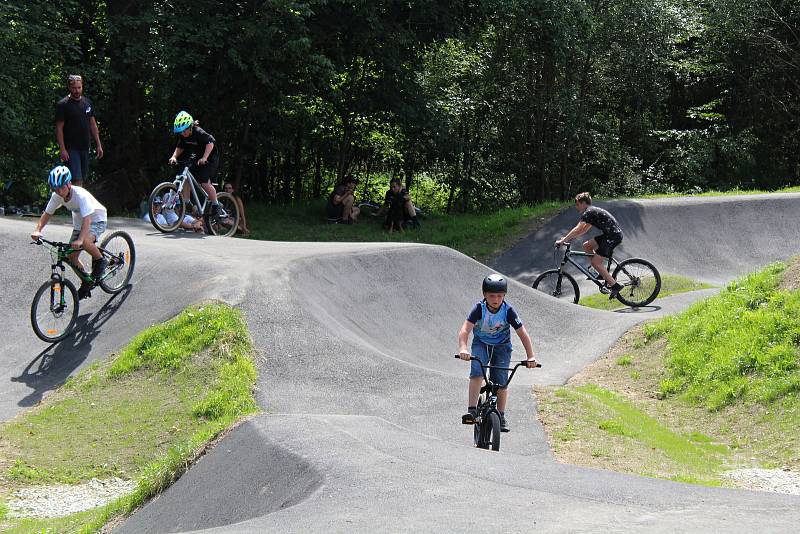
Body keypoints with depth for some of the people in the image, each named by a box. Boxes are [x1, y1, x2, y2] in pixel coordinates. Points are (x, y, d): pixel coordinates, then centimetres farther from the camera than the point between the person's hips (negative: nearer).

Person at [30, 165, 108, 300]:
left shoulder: (81, 195, -35)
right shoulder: (56, 196, -16)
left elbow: (87, 219, -43)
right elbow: (47, 213, -7)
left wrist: (80, 240, -55)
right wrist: (37, 230, -25)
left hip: (96, 220, -7)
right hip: (79, 222, 7)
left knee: (85, 241, -37)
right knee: (71, 256, -3)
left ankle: (100, 261, -8)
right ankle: (86, 284, 18)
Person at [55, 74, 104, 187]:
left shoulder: (87, 102, 12)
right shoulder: (63, 105, -7)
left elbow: (93, 125, 17)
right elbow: (59, 128, -9)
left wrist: (98, 145, 13)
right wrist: (62, 149, -16)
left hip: (84, 148, 6)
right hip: (71, 150, -6)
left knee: (82, 179, 8)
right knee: (76, 180, -14)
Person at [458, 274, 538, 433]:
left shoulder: (508, 311, -20)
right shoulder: (479, 309, -22)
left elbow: (523, 334, -18)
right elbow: (465, 330, -31)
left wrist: (531, 357, -27)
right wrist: (463, 348, -49)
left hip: (502, 345, 1)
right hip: (481, 343, -1)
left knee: (501, 382, -5)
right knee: (477, 373, -25)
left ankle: (501, 417, 12)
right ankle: (472, 410, -25)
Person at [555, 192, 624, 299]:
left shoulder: (588, 213, -10)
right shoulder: (592, 211, 21)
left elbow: (577, 229, -17)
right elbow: (584, 230, 27)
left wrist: (563, 240, -15)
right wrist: (568, 238, 22)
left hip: (613, 236, -10)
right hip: (609, 235, 10)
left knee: (595, 262, -10)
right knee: (586, 246, 14)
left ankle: (615, 286, -10)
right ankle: (604, 273, 15)